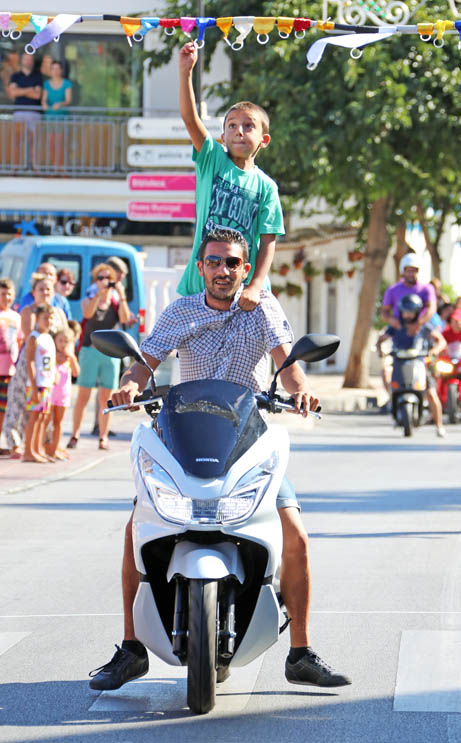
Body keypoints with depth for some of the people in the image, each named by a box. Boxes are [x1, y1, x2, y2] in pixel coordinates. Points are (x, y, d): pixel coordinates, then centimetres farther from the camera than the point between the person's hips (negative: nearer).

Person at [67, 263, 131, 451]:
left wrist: (121, 295, -15)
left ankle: (103, 437, 9)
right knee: (83, 397, -3)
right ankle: (75, 435, 3)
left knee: (105, 399, 3)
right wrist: (100, 293, -22)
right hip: (90, 350, -1)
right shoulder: (88, 300, 6)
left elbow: (125, 319, -10)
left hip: (110, 353, 1)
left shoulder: (116, 303, 9)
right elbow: (87, 313, -16)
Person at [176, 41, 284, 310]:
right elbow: (190, 119, -7)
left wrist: (255, 287, -18)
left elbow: (268, 242, -4)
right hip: (201, 286, 1)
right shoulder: (214, 161, 6)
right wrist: (186, 71, -19)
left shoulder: (266, 186, 3)